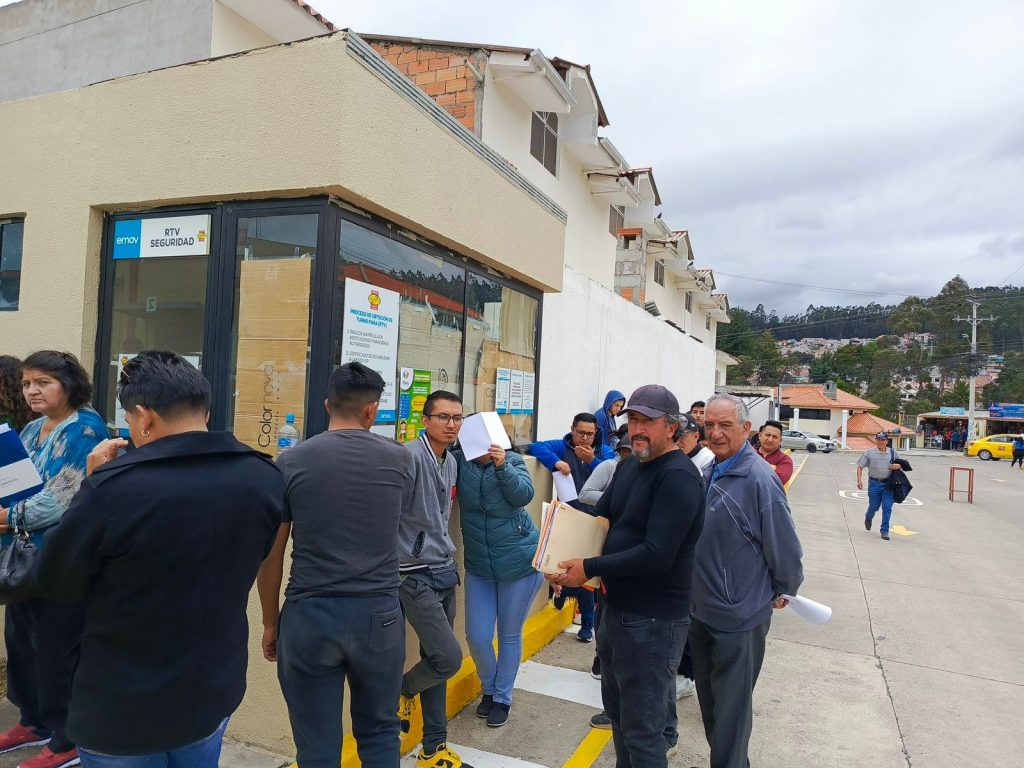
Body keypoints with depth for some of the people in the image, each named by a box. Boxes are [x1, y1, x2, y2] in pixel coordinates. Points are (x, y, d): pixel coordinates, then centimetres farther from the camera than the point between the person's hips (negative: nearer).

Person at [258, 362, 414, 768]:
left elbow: (270, 555, -1)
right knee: (379, 733, 20)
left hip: (309, 616, -1)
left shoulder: (291, 462, -5)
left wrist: (270, 621, 11)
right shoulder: (400, 459, -1)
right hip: (380, 614, 2)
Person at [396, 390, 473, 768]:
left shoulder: (452, 461, 9)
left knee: (436, 662, 14)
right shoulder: (409, 456, -18)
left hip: (445, 571, 8)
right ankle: (400, 691, 22)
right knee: (449, 657, -9)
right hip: (417, 575, -8)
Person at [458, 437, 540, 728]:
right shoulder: (460, 461, -5)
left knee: (510, 635, 12)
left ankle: (503, 698, 33)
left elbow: (524, 495, -20)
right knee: (477, 636, 5)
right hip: (478, 565, 1)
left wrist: (502, 466, -32)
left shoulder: (513, 460, -7)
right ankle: (488, 689, 35)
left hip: (520, 562, -1)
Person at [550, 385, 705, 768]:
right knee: (617, 709, 25)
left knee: (641, 729, 4)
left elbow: (657, 554, -27)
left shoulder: (678, 477, -21)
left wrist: (589, 569, -22)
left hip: (652, 620, -9)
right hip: (616, 607, 9)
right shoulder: (628, 465, 7)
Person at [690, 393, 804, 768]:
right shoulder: (707, 474, 1)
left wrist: (783, 592, -1)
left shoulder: (759, 479, -22)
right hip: (700, 610, 8)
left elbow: (786, 549, -16)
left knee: (730, 710, 9)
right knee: (709, 700, 23)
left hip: (739, 617, -7)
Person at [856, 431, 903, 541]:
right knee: (874, 506, 9)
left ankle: (884, 531, 8)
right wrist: (859, 480, -9)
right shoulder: (869, 453, -1)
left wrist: (898, 466, -7)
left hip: (888, 484, 1)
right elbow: (860, 466, 1)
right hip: (874, 483, -1)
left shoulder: (893, 452, 6)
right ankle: (868, 518, 43)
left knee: (887, 507, -4)